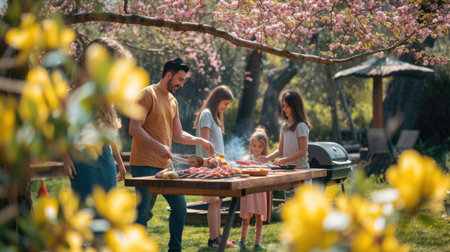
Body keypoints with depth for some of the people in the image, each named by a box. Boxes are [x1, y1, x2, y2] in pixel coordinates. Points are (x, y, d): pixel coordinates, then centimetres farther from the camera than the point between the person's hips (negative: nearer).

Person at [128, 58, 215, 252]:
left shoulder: (173, 101, 17)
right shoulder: (148, 94, -8)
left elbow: (178, 135, 23)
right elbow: (134, 129, -16)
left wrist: (201, 141, 9)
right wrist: (159, 146, -26)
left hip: (166, 165, 8)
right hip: (145, 165, -8)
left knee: (179, 206, 10)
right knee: (143, 213, -5)